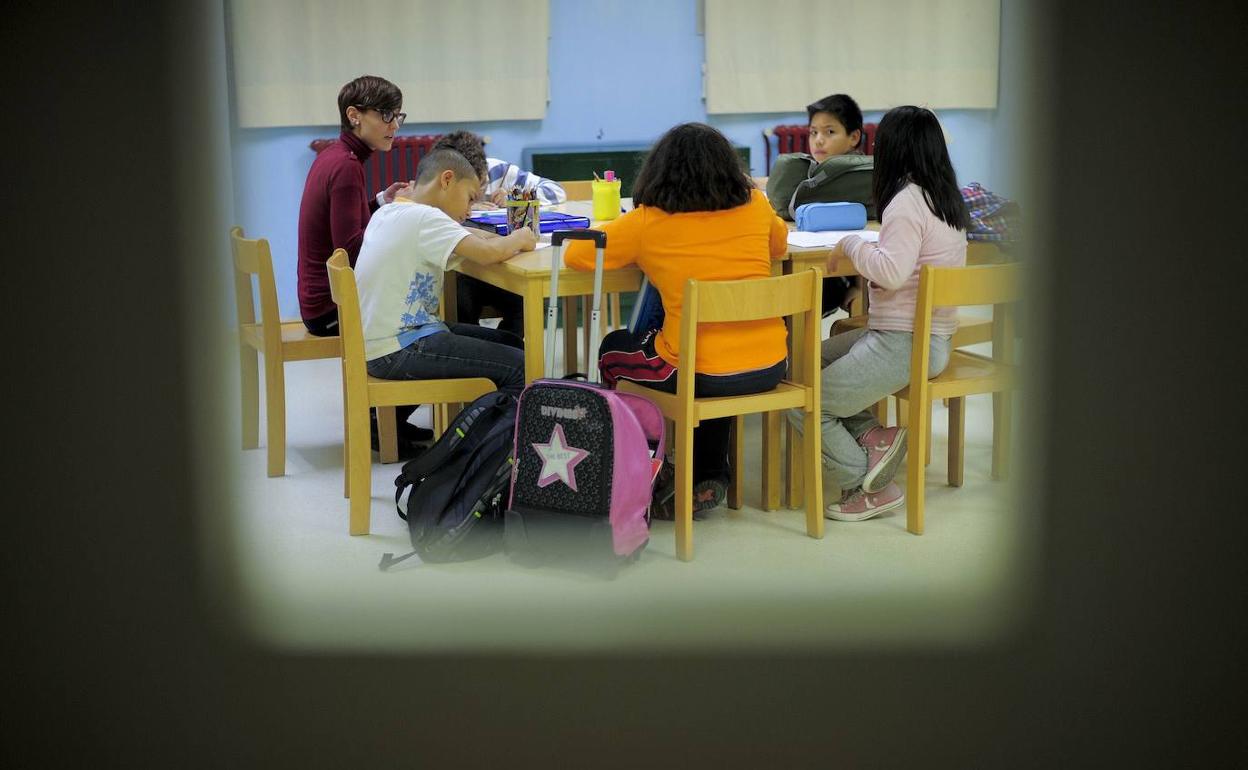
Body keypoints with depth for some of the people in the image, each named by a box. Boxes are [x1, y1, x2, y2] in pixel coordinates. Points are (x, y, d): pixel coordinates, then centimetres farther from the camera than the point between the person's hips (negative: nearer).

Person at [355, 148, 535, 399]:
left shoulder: (387, 212, 11)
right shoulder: (423, 217, -17)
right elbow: (487, 254, -27)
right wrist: (518, 239, -6)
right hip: (397, 352, -10)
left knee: (509, 343, 18)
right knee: (520, 367, -13)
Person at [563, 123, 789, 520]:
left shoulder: (648, 221, -8)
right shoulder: (754, 205, 3)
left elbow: (576, 254, -3)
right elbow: (779, 245, 23)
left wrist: (640, 253, 11)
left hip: (703, 375, -4)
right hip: (769, 368, 4)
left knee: (612, 351, 26)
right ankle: (709, 477, 34)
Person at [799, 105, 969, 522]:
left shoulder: (907, 201, -17)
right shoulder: (947, 199, 11)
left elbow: (892, 272, -27)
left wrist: (852, 244, -12)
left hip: (902, 344, -10)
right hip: (933, 338, 10)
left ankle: (872, 488, 3)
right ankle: (872, 436, 6)